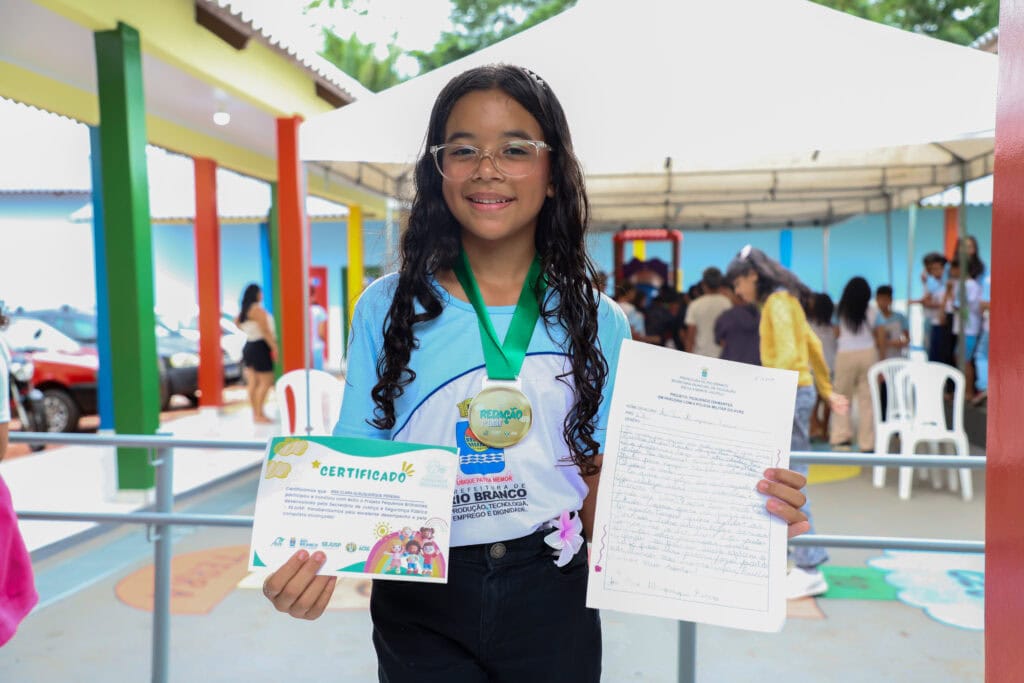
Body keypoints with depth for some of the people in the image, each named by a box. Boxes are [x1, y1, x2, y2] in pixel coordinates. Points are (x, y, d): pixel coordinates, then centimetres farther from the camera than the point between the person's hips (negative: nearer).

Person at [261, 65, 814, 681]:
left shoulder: (600, 323, -3)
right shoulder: (387, 309, -5)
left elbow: (599, 498, -2)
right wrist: (317, 558, -23)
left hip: (551, 604, 1)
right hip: (419, 607, 0)